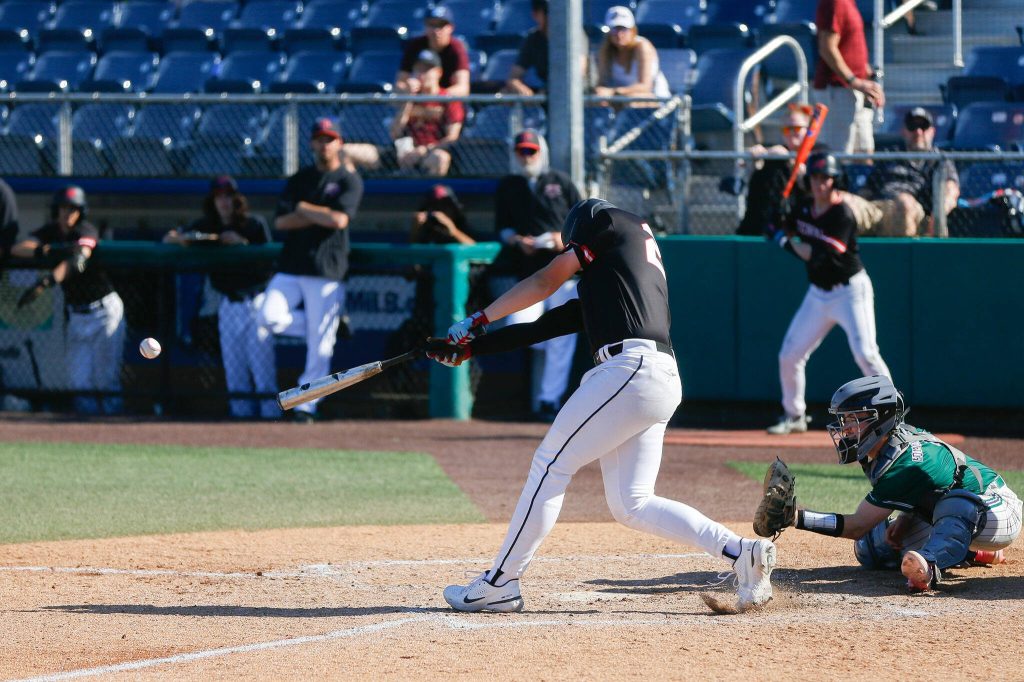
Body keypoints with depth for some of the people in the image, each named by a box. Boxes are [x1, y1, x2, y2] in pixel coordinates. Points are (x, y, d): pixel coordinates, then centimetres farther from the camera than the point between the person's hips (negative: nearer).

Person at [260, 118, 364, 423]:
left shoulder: (349, 180, 0)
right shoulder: (299, 179, 13)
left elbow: (339, 219, -16)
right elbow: (280, 221, 2)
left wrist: (303, 208, -3)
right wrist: (321, 215, -9)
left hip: (327, 271, -4)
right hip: (291, 267, 4)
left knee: (319, 347, -5)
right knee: (271, 316, -15)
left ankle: (305, 405, 3)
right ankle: (321, 326, 11)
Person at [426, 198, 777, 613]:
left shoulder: (616, 223, 12)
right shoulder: (596, 289, 32)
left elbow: (546, 282, 11)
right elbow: (544, 327, 29)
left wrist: (478, 320, 18)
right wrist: (468, 349, 26)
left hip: (631, 369, -9)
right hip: (660, 382, 9)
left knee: (550, 464, -2)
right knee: (631, 505, 7)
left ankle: (500, 584, 1)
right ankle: (742, 553, 0)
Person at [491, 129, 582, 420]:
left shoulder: (559, 182, 7)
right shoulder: (507, 186, 10)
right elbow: (501, 227, 9)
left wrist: (566, 238, -11)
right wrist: (517, 240, -12)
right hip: (525, 270, 1)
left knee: (560, 336, -4)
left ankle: (549, 399, 2)